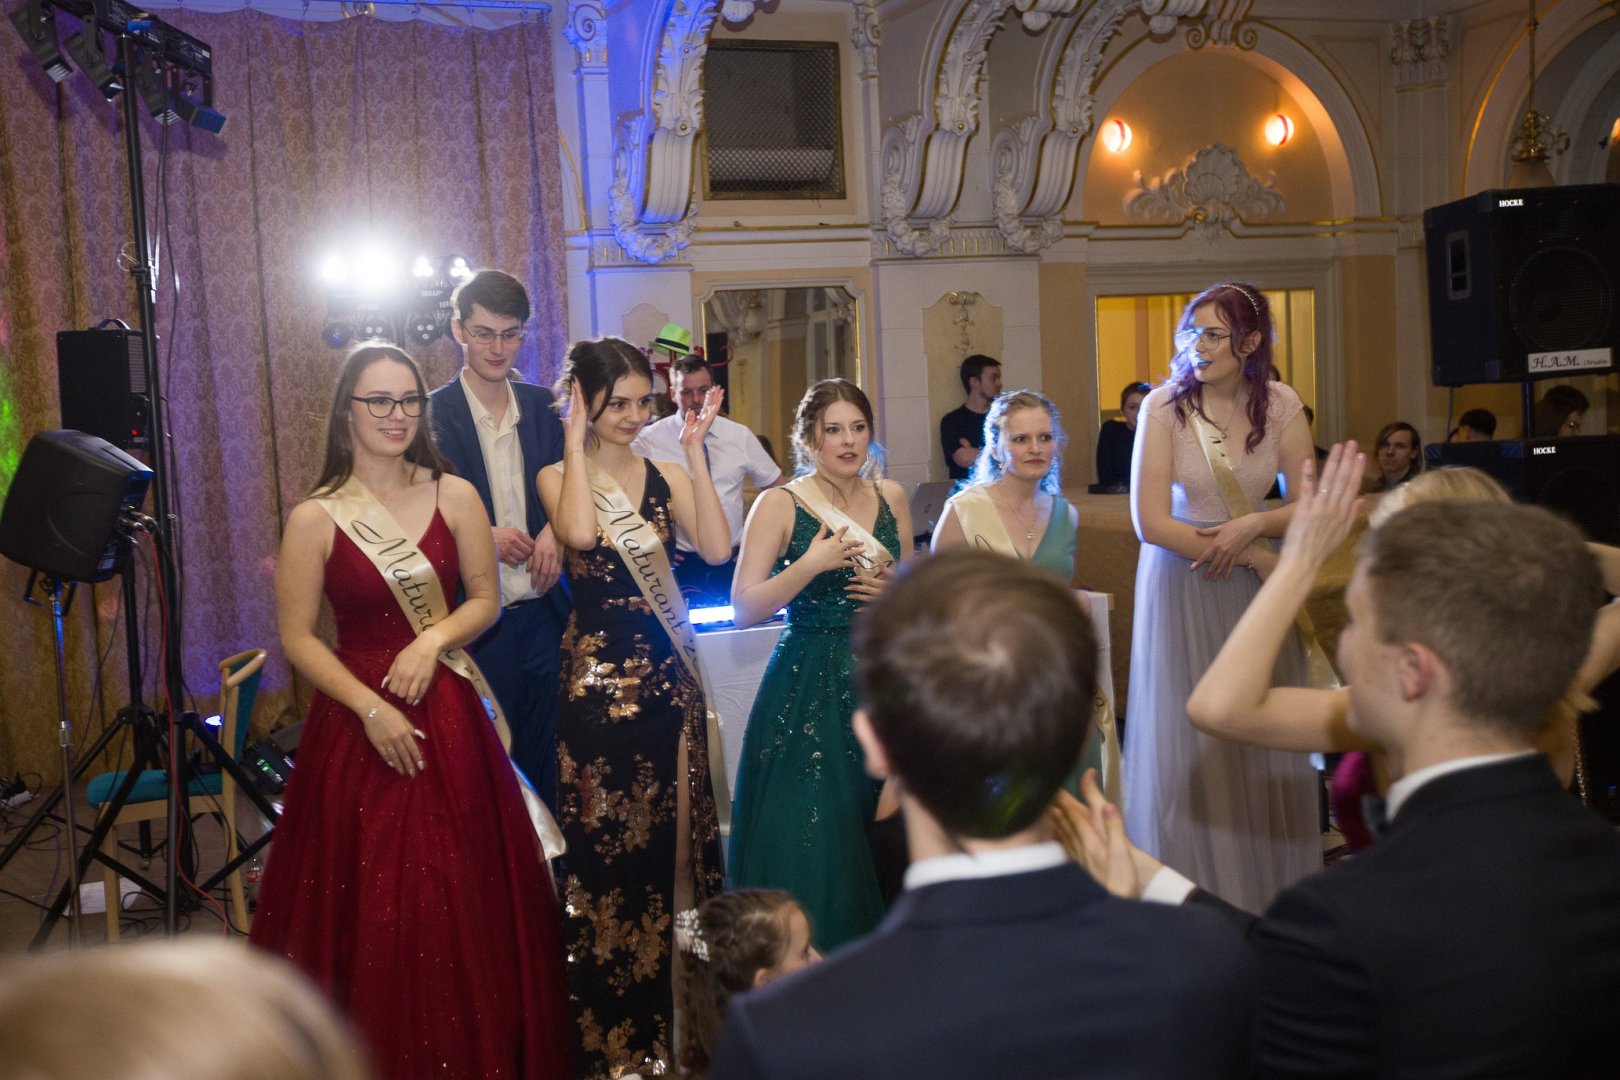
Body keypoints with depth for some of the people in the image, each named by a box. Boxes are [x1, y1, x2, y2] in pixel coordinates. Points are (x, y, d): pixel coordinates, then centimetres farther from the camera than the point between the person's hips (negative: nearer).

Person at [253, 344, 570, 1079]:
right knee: (370, 909, 4)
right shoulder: (316, 518, -6)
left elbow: (485, 600, 7)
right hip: (358, 723, -2)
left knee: (464, 904, 7)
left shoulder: (455, 497, 0)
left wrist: (434, 639, -12)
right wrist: (372, 709, -14)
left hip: (449, 717, 2)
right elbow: (298, 638, -5)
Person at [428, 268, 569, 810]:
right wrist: (486, 537, -20)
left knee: (546, 756, 13)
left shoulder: (541, 404, 7)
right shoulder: (432, 413, -7)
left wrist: (552, 530, -7)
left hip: (543, 610, 4)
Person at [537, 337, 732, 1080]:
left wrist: (695, 452, -9)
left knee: (674, 834, 11)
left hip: (671, 672, 4)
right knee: (607, 844, 2)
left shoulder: (665, 474, 6)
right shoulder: (559, 476, -3)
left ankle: (673, 1017, 27)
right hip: (600, 677, -4)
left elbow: (717, 547, -9)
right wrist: (576, 441, -17)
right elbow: (580, 531, -26)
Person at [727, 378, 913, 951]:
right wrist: (812, 564, -20)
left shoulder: (890, 496, 8)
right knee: (807, 842, -3)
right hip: (807, 689, -4)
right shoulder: (778, 505, -5)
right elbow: (745, 609, -11)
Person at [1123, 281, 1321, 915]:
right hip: (1181, 584, -2)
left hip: (1256, 586, 2)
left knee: (1265, 740, 5)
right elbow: (1151, 522, -14)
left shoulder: (1280, 406, -1)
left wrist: (1253, 525, -18)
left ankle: (1268, 895, 19)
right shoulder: (1164, 406, -9)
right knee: (1189, 743, 2)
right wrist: (1254, 556, -13)